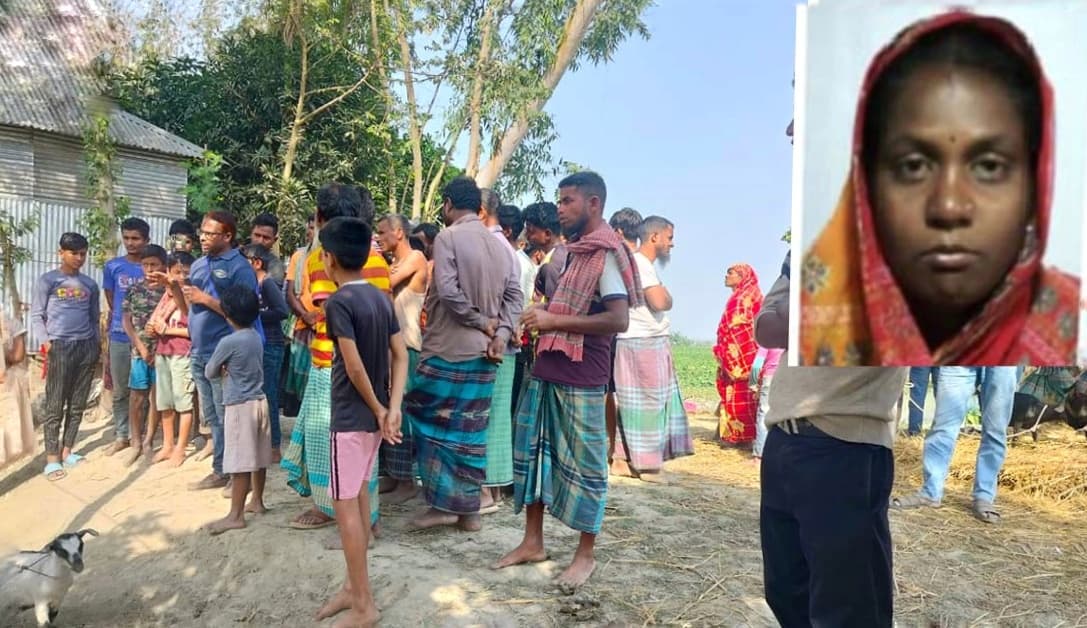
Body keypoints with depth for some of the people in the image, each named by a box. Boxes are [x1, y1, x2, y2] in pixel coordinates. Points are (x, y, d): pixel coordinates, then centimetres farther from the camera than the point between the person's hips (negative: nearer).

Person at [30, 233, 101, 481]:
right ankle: (52, 459, 0)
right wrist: (45, 342, -12)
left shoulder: (90, 284, 15)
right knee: (55, 405, -4)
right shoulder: (47, 280, 3)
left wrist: (96, 344, 9)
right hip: (60, 346, -4)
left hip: (86, 347, 4)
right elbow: (36, 315, -1)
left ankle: (67, 452, 17)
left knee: (78, 404, 7)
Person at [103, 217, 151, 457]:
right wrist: (123, 321, 0)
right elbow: (111, 303, 9)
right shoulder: (112, 267, 4)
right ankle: (121, 436, 22)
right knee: (120, 391, 11)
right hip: (119, 337, 2)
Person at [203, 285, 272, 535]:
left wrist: (223, 371, 15)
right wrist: (228, 370, 8)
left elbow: (209, 373, -2)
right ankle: (257, 501, 28)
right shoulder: (256, 337, 4)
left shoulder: (228, 342, -17)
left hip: (239, 406, -8)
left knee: (239, 463, -3)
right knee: (257, 458, 16)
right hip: (259, 401, 8)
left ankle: (236, 515, 2)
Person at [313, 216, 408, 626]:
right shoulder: (381, 297, 6)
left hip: (351, 417, -8)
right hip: (374, 415, 8)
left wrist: (377, 409, -9)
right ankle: (354, 588, 29)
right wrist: (393, 409, -5)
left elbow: (354, 367, -22)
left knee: (345, 505, 1)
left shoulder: (338, 302, -17)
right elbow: (400, 355, 2)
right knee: (359, 496, 17)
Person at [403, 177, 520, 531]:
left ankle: (444, 504, 7)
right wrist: (500, 334, -4)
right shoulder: (499, 245, 11)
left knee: (435, 424, 6)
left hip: (448, 349, -6)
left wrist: (482, 324, -9)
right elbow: (514, 295, 4)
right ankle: (469, 509, 16)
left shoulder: (447, 238, -8)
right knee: (471, 430, 10)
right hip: (483, 353, 6)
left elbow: (448, 291, -18)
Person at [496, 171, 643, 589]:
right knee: (532, 452, 13)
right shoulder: (571, 249, 14)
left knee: (585, 464, 3)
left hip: (580, 379, -9)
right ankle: (532, 543, 26)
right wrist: (541, 317, 8)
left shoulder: (606, 254, -12)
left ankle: (586, 555, 17)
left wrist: (554, 321, -19)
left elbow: (618, 320, -22)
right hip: (546, 369, 9)